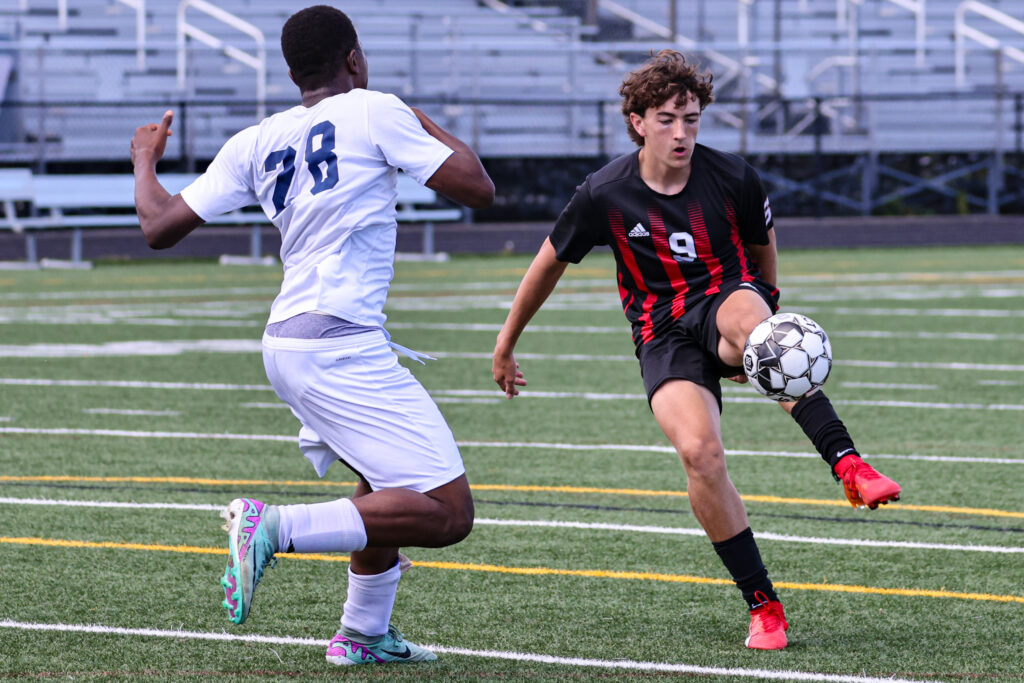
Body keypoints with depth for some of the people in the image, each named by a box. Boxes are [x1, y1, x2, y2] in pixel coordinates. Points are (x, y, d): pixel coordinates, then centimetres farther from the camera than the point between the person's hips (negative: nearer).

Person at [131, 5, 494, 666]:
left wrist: (145, 160, 32)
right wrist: (433, 128, 15)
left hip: (287, 340, 8)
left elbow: (160, 226, 12)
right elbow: (478, 189, -3)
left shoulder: (255, 143, 11)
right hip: (338, 345, -8)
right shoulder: (373, 112, -4)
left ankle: (364, 633, 33)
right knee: (447, 514, -11)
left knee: (386, 485, 29)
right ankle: (278, 527, -20)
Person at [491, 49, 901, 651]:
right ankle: (764, 606, -17)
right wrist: (507, 345, 18)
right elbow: (549, 264, 9)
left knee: (745, 311, -41)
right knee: (699, 451, -28)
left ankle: (850, 467, -52)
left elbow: (762, 245, 16)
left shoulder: (733, 178, -4)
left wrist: (760, 331, 27)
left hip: (727, 297, 0)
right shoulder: (605, 195, -7)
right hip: (663, 332, 0)